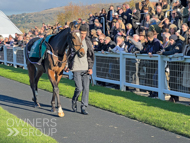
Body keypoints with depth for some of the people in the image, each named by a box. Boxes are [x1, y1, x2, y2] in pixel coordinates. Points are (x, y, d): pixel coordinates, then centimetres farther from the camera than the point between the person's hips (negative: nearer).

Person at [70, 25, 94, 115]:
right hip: (76, 68, -3)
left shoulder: (87, 41, 4)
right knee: (79, 88, -9)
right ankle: (74, 101, 21)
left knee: (86, 88, 0)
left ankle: (83, 108, 9)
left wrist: (90, 68, 6)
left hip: (85, 68, 4)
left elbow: (91, 55, 11)